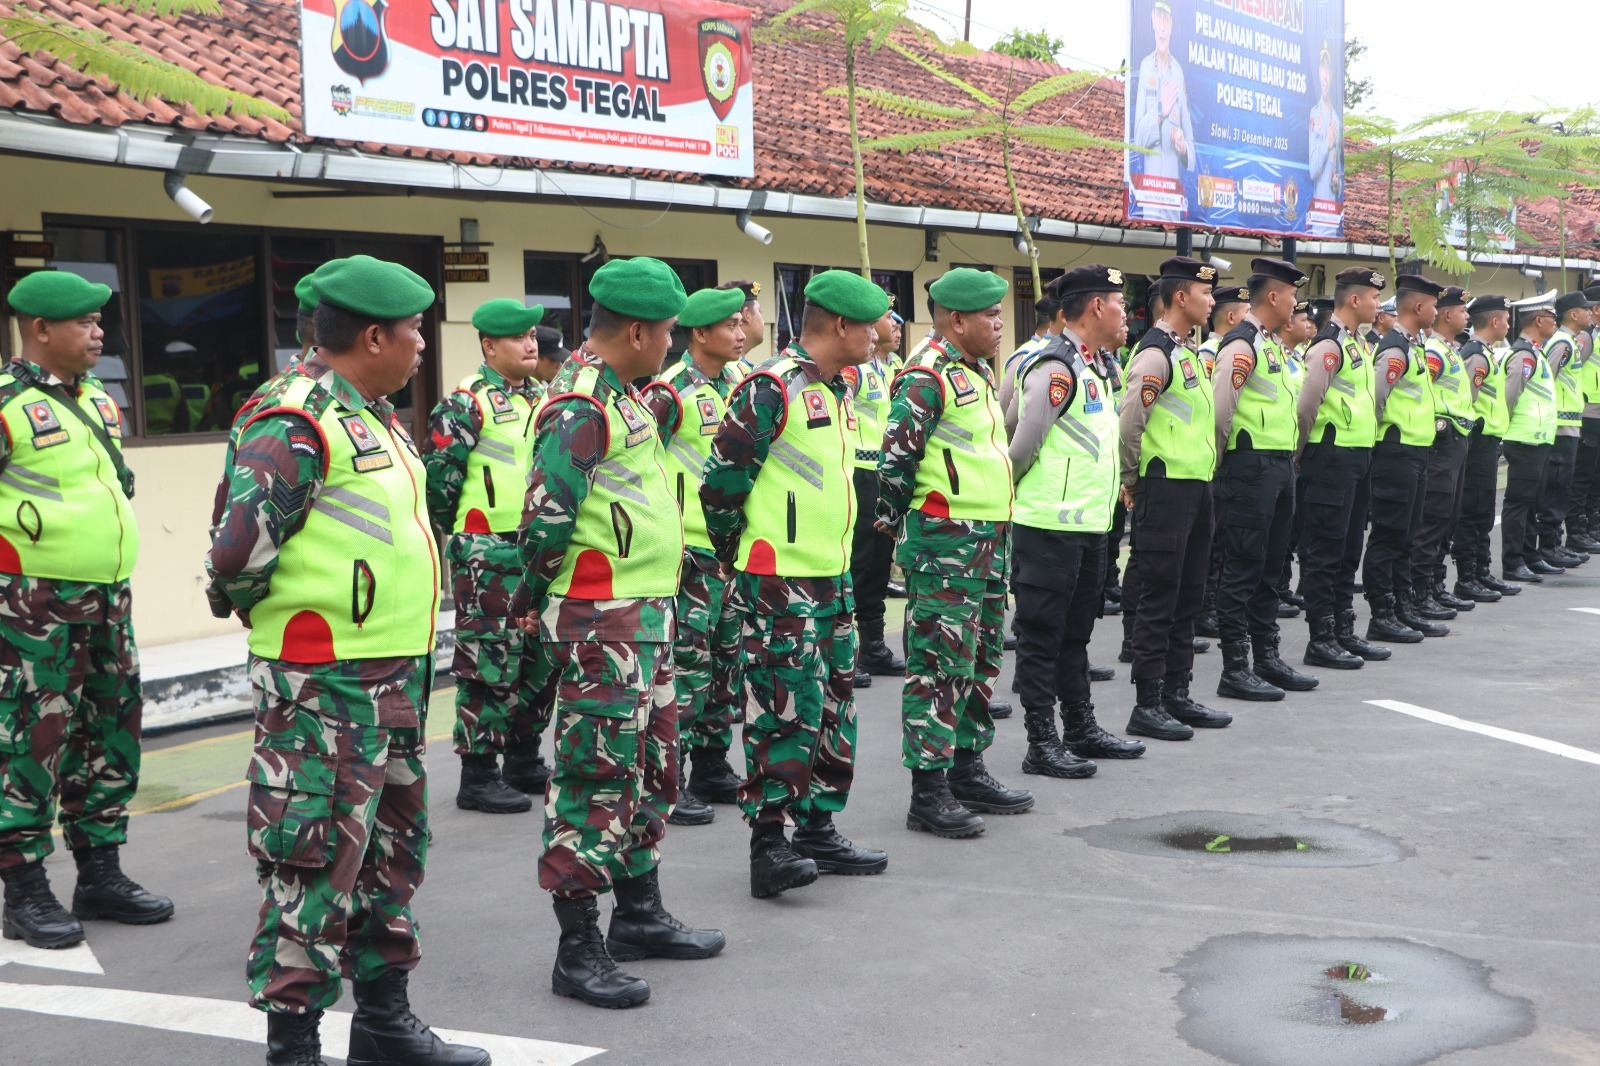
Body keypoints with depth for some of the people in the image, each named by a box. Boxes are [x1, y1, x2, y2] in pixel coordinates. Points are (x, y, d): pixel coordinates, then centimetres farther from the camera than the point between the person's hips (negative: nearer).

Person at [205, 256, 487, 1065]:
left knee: (392, 847, 17)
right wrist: (273, 614, -5)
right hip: (323, 686, -10)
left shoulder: (374, 416, 14)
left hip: (395, 674, 10)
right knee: (317, 859, -4)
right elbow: (238, 552, -23)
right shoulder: (296, 422, -17)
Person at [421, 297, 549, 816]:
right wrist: (457, 536, -2)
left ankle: (524, 760, 27)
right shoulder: (467, 402, -10)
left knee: (538, 658, 14)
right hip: (487, 555, -8)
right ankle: (478, 777, 3)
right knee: (490, 663, -5)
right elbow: (438, 475, -12)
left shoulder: (542, 398, 14)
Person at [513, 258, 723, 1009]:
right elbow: (546, 517, -22)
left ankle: (640, 915, 32)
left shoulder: (618, 395, 15)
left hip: (645, 615, 10)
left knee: (653, 764, 18)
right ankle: (578, 951, 3)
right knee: (594, 777, -5)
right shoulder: (580, 406, -18)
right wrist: (539, 602, -10)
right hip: (602, 622, -10)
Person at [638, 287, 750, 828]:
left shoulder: (739, 383, 11)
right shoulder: (671, 391, -13)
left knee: (727, 656, 13)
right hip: (690, 545, -8)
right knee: (687, 658, -7)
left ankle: (712, 768, 24)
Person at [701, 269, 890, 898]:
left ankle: (817, 832, 23)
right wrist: (737, 556, -4)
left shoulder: (837, 391, 14)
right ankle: (768, 846, -2)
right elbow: (721, 483, -14)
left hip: (833, 575, 9)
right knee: (785, 711, -8)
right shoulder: (770, 389, -15)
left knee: (834, 707, 13)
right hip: (780, 584, -9)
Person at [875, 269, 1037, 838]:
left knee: (981, 660, 15)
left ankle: (967, 769, 26)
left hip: (990, 539, 10)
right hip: (945, 543, -10)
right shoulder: (926, 379, -14)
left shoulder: (981, 374, 16)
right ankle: (928, 793, -2)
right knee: (939, 663, -7)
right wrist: (904, 533, -11)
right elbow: (894, 461, -17)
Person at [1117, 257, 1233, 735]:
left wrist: (1208, 467, 17)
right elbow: (1128, 424, -21)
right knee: (1158, 599, -5)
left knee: (1188, 595, 14)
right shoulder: (1156, 354, -15)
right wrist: (1131, 481, -11)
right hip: (1166, 489, -10)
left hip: (1196, 487, 10)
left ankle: (1176, 693, 22)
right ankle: (1147, 705, 1)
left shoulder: (1186, 350, 16)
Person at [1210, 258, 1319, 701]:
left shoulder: (1270, 344, 17)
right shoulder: (1242, 345, -14)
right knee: (1242, 569, -6)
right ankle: (1235, 670, -2)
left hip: (1279, 468, 10)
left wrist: (1289, 457, 18)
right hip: (1251, 469, -10)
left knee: (1269, 567, 14)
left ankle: (1267, 659, 22)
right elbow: (1220, 410, -20)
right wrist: (1224, 463, -11)